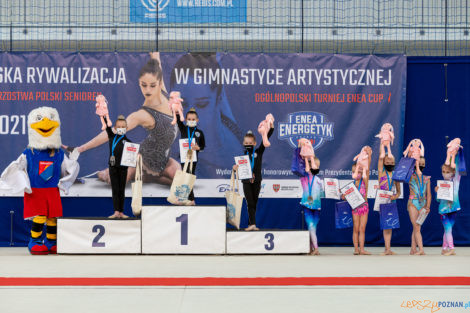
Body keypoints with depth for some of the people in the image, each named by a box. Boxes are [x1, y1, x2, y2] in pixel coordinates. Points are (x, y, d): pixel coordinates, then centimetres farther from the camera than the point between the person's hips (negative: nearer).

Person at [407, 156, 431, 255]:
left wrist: (428, 206, -5)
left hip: (423, 204, 3)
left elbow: (428, 194, 7)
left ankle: (413, 250, 10)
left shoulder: (427, 179, 11)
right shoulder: (411, 176, 5)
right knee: (416, 228, -9)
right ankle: (421, 250, -16)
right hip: (413, 203, -3)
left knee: (417, 228, 5)